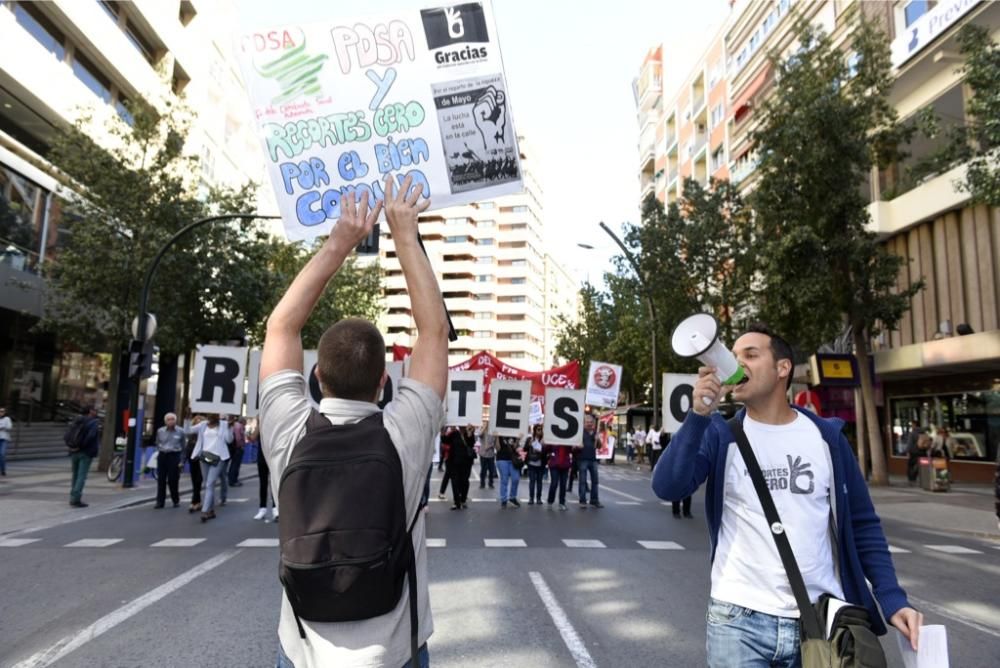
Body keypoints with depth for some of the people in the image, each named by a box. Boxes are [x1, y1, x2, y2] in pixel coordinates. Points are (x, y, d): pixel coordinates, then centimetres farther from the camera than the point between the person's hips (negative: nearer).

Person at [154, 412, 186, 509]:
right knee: (161, 480, 3)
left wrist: (182, 460, -1)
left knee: (173, 479, -3)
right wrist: (160, 452, 12)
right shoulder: (160, 431, 5)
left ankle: (176, 501, 12)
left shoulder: (180, 432, -2)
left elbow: (184, 446, 3)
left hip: (174, 456, -3)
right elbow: (157, 444, 19)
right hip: (162, 456, 3)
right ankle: (160, 501, 11)